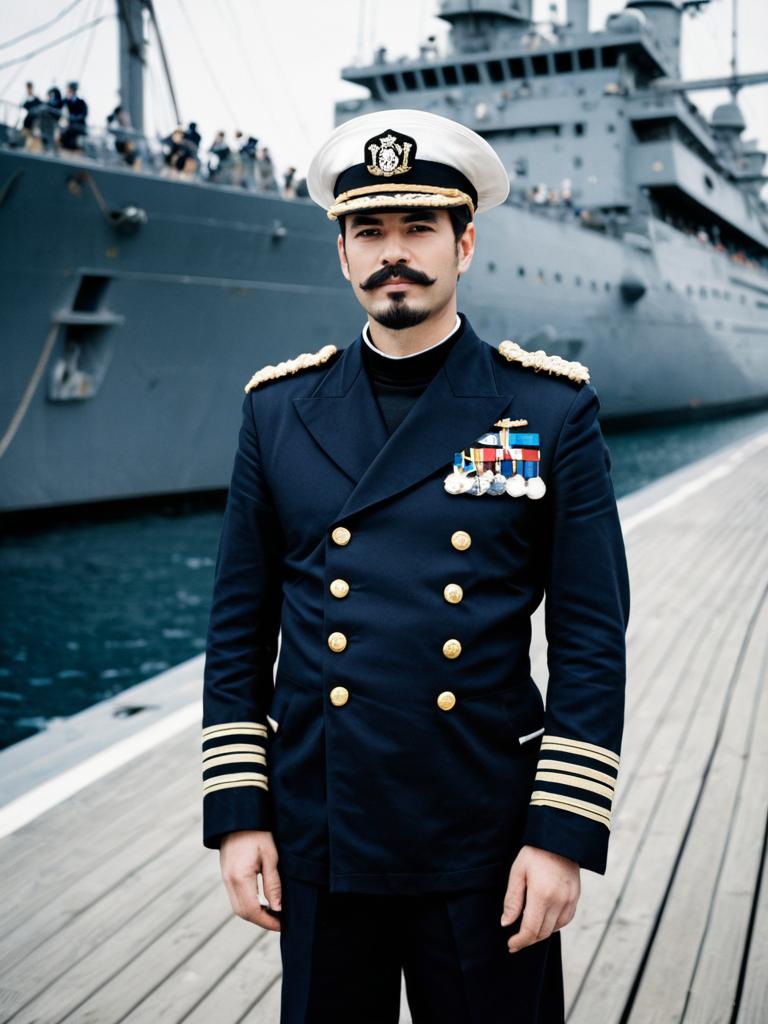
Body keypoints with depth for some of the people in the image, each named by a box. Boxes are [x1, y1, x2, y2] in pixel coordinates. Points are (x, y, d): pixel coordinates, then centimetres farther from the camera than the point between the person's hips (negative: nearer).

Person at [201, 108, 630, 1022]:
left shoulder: (553, 408, -4)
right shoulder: (278, 408, 2)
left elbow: (592, 640, -5)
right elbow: (240, 629, 4)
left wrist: (563, 835, -10)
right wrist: (237, 810, 0)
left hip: (488, 850, -1)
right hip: (320, 843, 2)